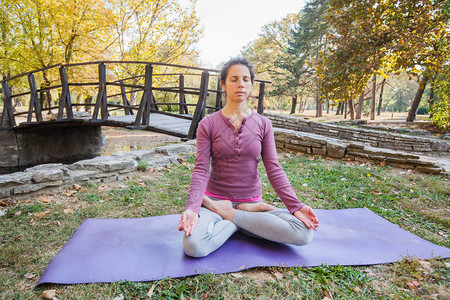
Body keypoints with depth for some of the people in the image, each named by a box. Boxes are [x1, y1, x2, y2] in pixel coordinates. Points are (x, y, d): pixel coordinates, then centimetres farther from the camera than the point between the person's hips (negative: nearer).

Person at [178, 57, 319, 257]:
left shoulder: (262, 124, 2)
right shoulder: (208, 124, -3)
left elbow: (274, 169, -2)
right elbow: (201, 170, -10)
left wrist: (295, 206, -15)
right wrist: (192, 208, -27)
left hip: (252, 201, 2)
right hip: (215, 198, -2)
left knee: (303, 233, -22)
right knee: (193, 245, -32)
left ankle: (229, 215, -8)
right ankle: (247, 216, -7)